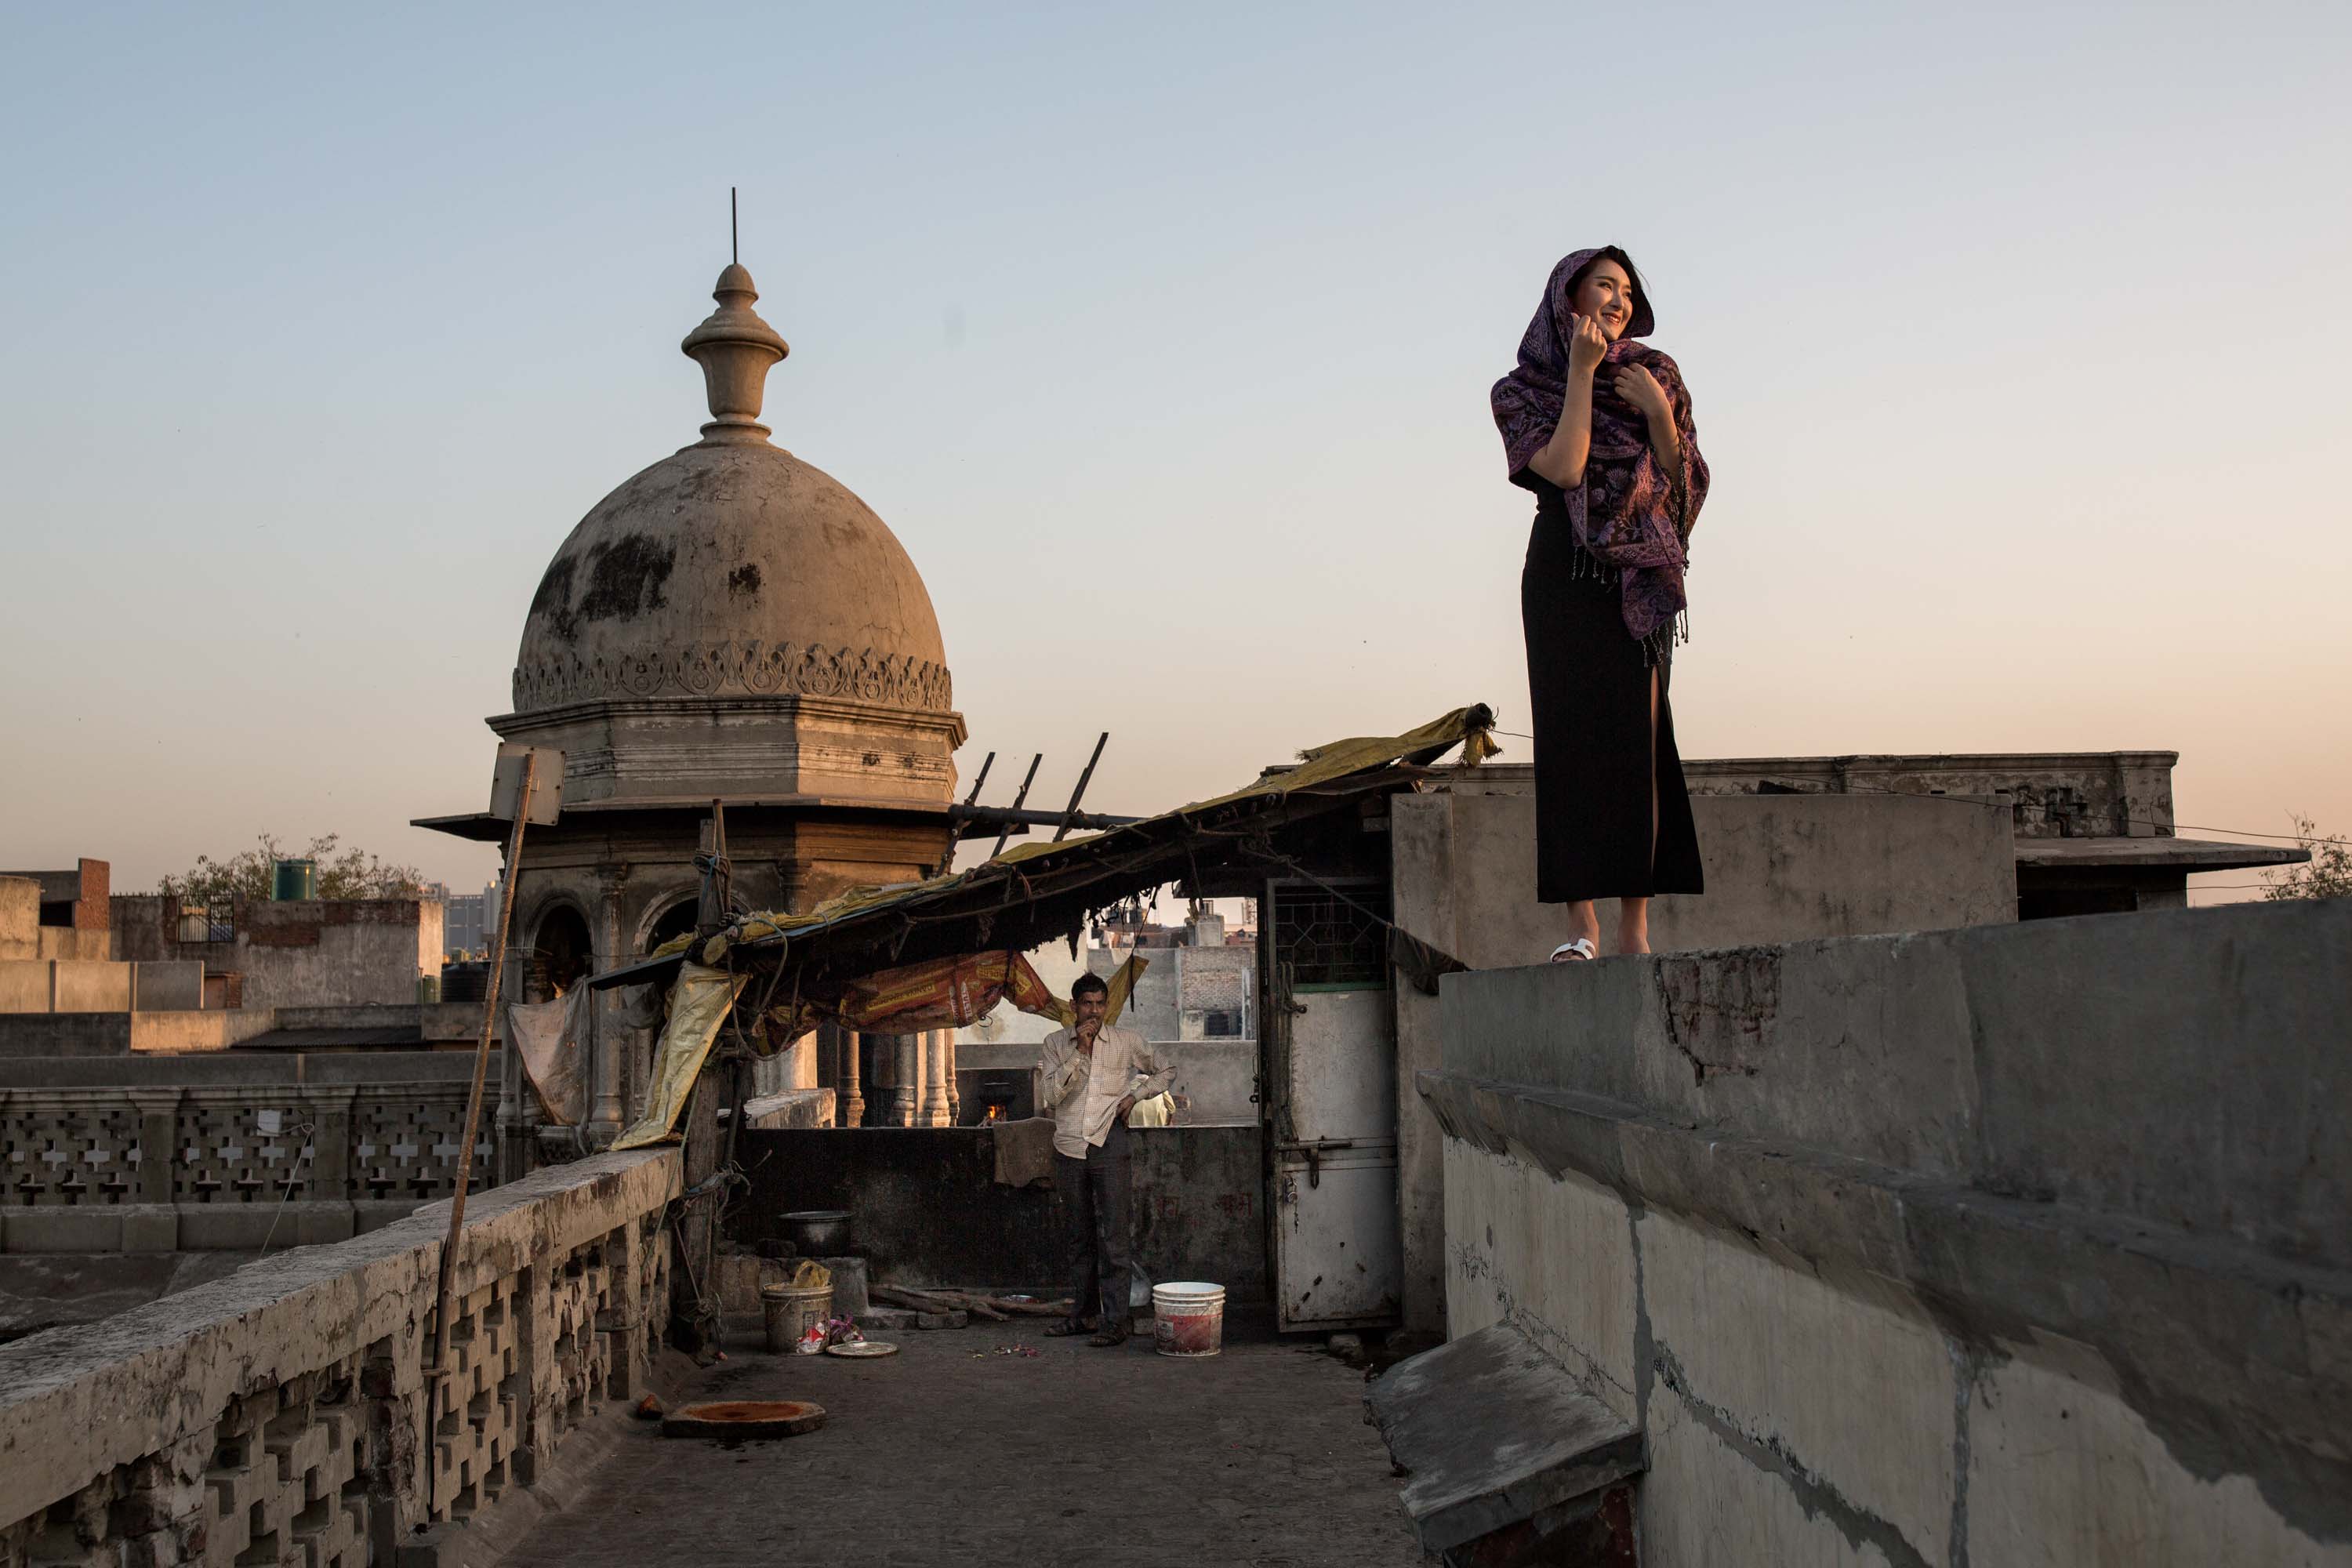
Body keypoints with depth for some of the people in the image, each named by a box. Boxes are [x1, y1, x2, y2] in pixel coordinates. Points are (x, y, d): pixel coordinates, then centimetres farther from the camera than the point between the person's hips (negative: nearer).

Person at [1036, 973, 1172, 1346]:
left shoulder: (1128, 1042, 4)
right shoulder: (1056, 1043, 6)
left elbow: (1164, 1072, 19)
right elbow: (1051, 1094, -7)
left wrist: (1134, 1095, 3)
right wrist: (1079, 1050, -13)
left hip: (1110, 1144, -2)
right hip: (1069, 1147, 2)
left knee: (1112, 1234, -8)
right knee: (1080, 1234, 10)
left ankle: (1117, 1319, -8)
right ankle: (1084, 1313, 18)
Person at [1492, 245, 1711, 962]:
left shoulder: (1656, 375, 13)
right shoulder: (1522, 392, 6)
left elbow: (1679, 479, 8)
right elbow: (1563, 469, -11)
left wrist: (1658, 413, -8)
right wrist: (1581, 372, -10)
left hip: (1641, 579, 2)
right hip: (1565, 573, -2)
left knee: (1639, 736, -6)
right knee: (1573, 735, -9)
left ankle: (1635, 928, -7)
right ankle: (1582, 924, -9)